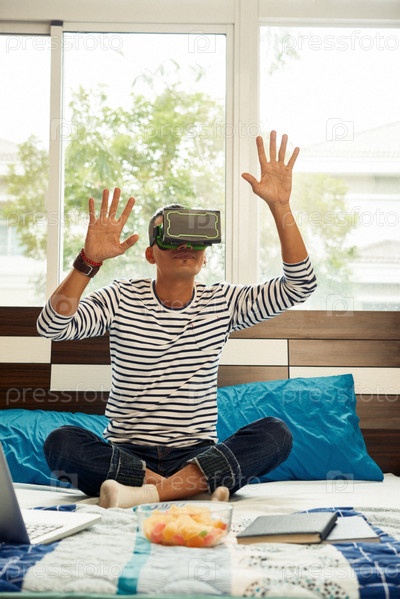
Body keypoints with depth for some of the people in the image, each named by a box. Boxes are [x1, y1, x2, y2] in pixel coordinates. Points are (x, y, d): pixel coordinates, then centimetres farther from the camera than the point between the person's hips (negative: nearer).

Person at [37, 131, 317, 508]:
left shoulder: (223, 303, 6)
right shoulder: (122, 299, 1)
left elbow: (299, 285, -4)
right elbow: (51, 326, -13)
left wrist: (279, 205, -13)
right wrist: (90, 260, -25)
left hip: (197, 454, 1)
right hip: (124, 453, -1)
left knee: (275, 434, -25)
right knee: (61, 441, -30)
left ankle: (151, 492, -33)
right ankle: (197, 485, -30)